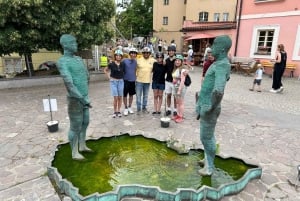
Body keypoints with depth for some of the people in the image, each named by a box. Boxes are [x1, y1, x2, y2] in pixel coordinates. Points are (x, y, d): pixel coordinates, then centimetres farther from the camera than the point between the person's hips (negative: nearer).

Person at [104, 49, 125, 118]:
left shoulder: (122, 64, 1)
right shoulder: (111, 64, -5)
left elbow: (124, 72, 18)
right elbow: (105, 70, 8)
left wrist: (122, 77, 3)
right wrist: (109, 77, 0)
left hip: (121, 81, 3)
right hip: (113, 81, -3)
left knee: (120, 97, 6)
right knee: (115, 98, -6)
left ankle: (118, 111, 18)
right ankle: (115, 111, 9)